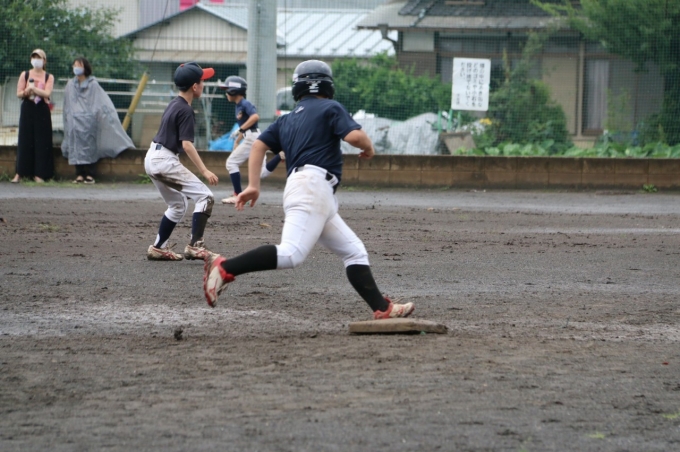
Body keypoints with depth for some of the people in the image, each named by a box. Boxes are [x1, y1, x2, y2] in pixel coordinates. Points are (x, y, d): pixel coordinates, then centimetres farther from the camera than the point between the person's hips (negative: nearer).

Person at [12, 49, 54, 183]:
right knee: (25, 141, -4)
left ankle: (39, 174, -1)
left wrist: (33, 89, -19)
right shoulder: (25, 75, 9)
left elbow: (47, 93, -8)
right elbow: (19, 93, 3)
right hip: (27, 110, 0)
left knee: (41, 142, -4)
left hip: (42, 112, 0)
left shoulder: (49, 77, 7)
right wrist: (27, 92, -17)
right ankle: (20, 173, -3)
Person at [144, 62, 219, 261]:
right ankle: (195, 246, -19)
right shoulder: (185, 110, -15)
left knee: (178, 206, 22)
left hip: (153, 158, 10)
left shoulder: (174, 104, 13)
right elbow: (187, 144, -21)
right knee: (205, 197, -10)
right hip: (166, 161, -10)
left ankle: (158, 248, 22)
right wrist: (204, 171, -24)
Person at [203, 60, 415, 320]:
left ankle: (382, 308, 3)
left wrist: (253, 185, 8)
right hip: (314, 184, -9)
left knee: (354, 251, 11)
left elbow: (259, 145, 15)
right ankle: (225, 269, -35)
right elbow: (354, 135, -9)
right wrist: (369, 147, 12)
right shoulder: (330, 108, 7)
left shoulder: (287, 120, 26)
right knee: (291, 254, -26)